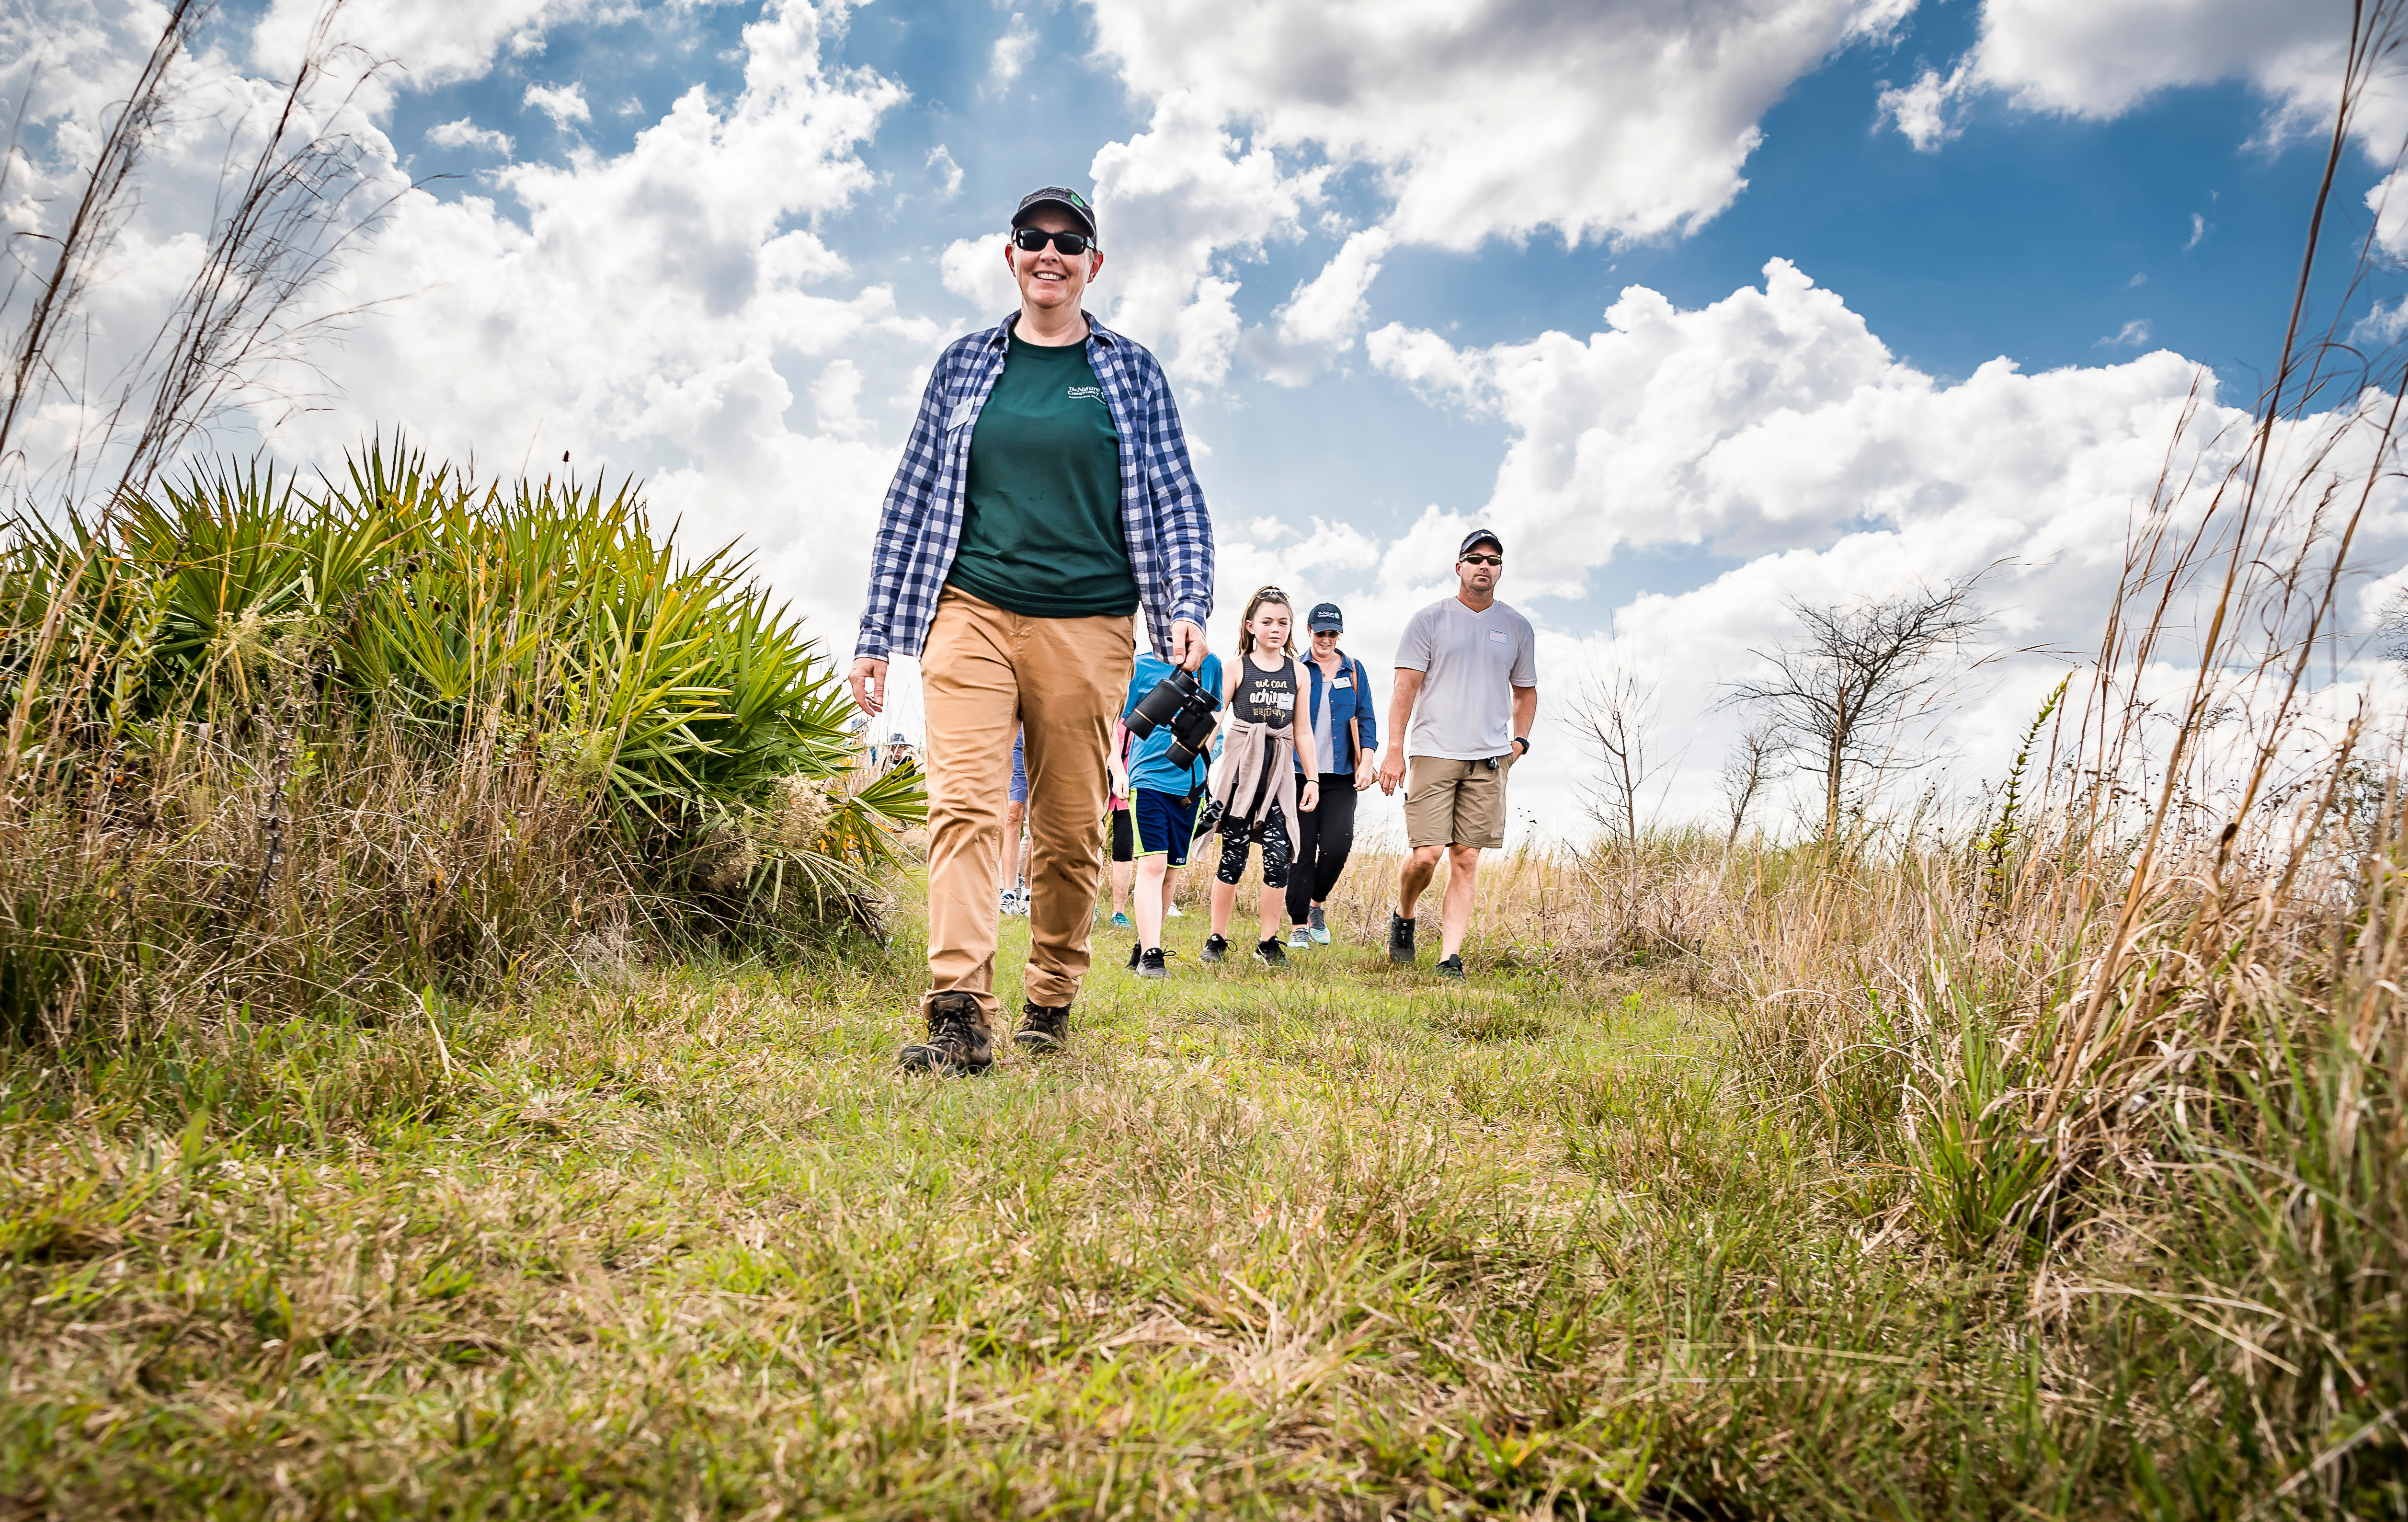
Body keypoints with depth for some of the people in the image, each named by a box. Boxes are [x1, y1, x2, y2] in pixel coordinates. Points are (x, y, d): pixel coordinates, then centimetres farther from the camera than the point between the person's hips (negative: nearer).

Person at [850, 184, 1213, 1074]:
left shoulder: (1130, 373, 12)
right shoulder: (964, 366, 14)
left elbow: (1176, 502, 9)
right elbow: (911, 501, 15)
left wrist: (1188, 608, -7)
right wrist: (874, 635, 10)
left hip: (1086, 627, 0)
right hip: (970, 612, 1)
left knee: (1072, 830, 3)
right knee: (963, 806, -14)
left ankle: (1050, 1004, 18)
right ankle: (960, 1016, -18)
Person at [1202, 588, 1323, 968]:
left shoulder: (1297, 672, 10)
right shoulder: (1237, 668, 2)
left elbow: (1303, 731, 14)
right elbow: (1214, 720, -1)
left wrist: (1312, 779, 11)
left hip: (1279, 772, 2)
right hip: (1241, 768, -2)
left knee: (1279, 857, -5)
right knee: (1233, 855, 0)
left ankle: (1269, 942, 7)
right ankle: (1217, 938, 12)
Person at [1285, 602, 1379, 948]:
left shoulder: (1354, 670, 11)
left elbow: (1365, 719, 11)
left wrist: (1366, 763, -1)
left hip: (1341, 775, 2)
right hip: (1299, 772, -1)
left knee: (1338, 845, -10)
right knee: (1302, 849, -4)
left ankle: (1318, 905, 17)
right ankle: (1298, 925, 6)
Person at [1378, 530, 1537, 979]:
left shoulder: (1518, 628, 14)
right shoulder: (1430, 620, 3)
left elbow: (1525, 691, 24)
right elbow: (1406, 688, -1)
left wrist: (1519, 740, 9)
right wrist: (1395, 751, -9)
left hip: (1490, 760, 3)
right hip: (1434, 754, -3)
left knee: (1467, 861, -1)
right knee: (1426, 854, -9)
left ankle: (1450, 956, 3)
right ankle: (1403, 918, 20)